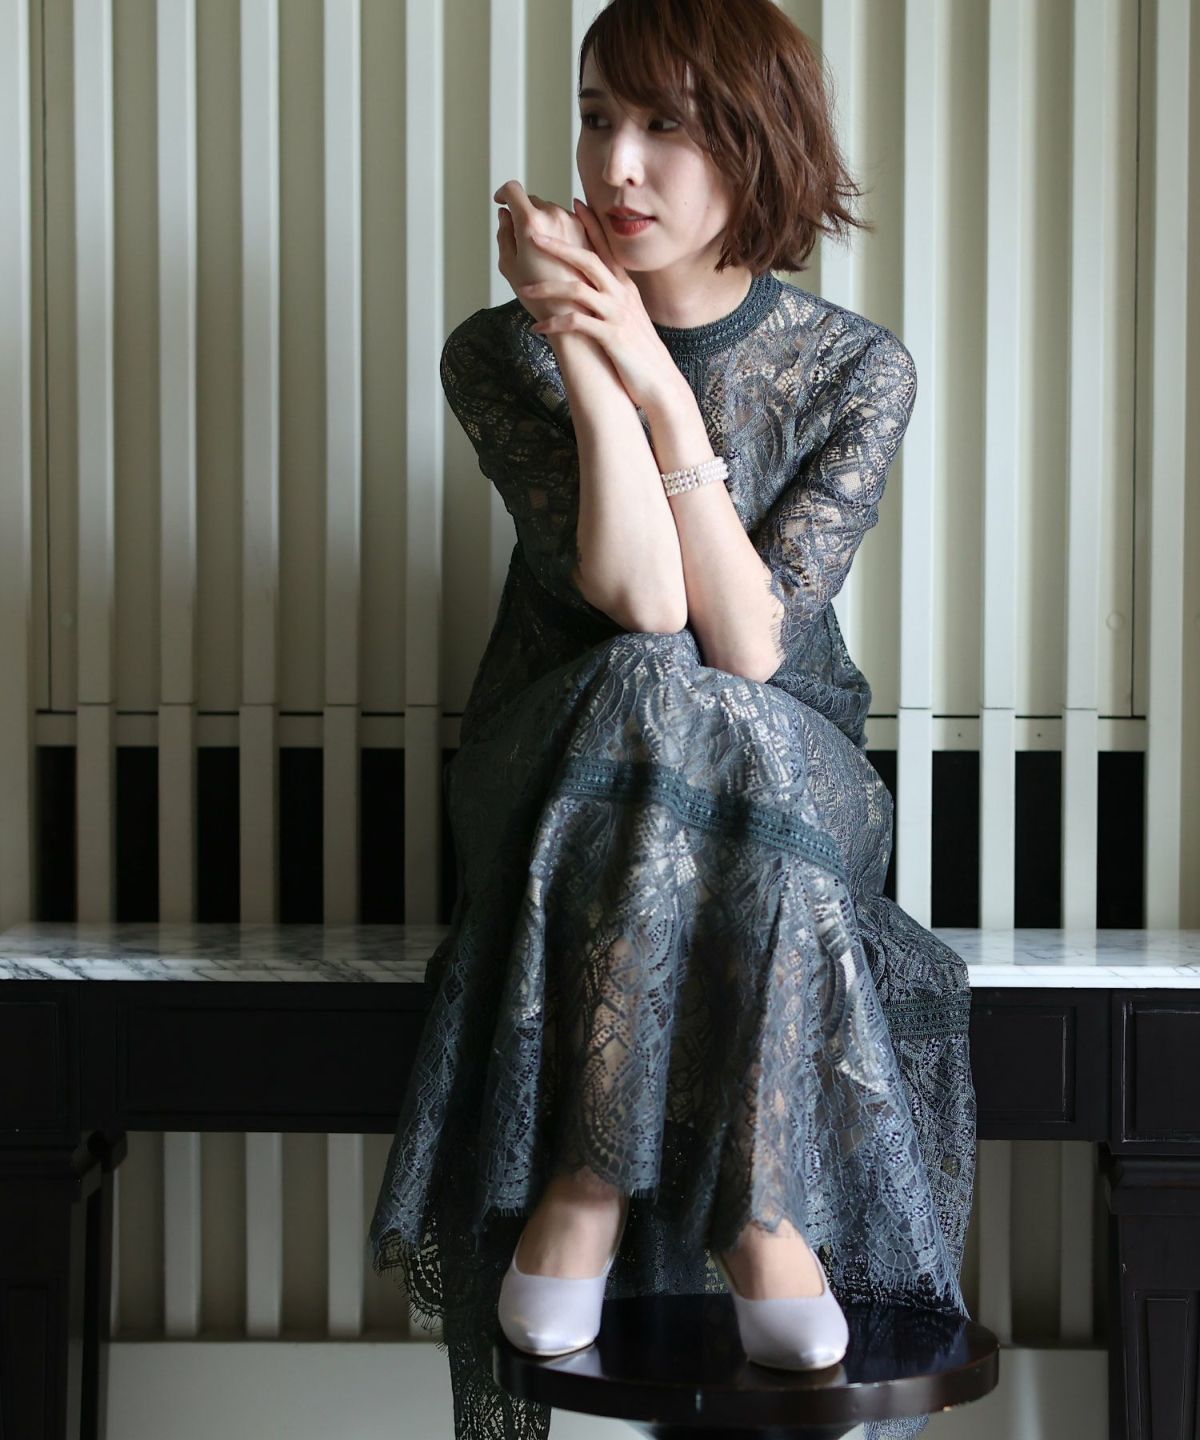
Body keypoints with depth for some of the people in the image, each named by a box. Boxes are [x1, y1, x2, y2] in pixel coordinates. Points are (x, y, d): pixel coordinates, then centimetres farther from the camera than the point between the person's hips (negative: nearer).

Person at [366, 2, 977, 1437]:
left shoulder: (858, 369, -4)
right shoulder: (502, 352, -5)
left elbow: (751, 647, -17)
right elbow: (639, 599, -19)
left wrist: (663, 390, -24)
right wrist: (583, 354, -25)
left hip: (788, 770, 0)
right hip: (558, 769, 0)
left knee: (689, 730, -35)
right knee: (656, 706, -34)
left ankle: (593, 1182, -29)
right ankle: (754, 1210, -32)